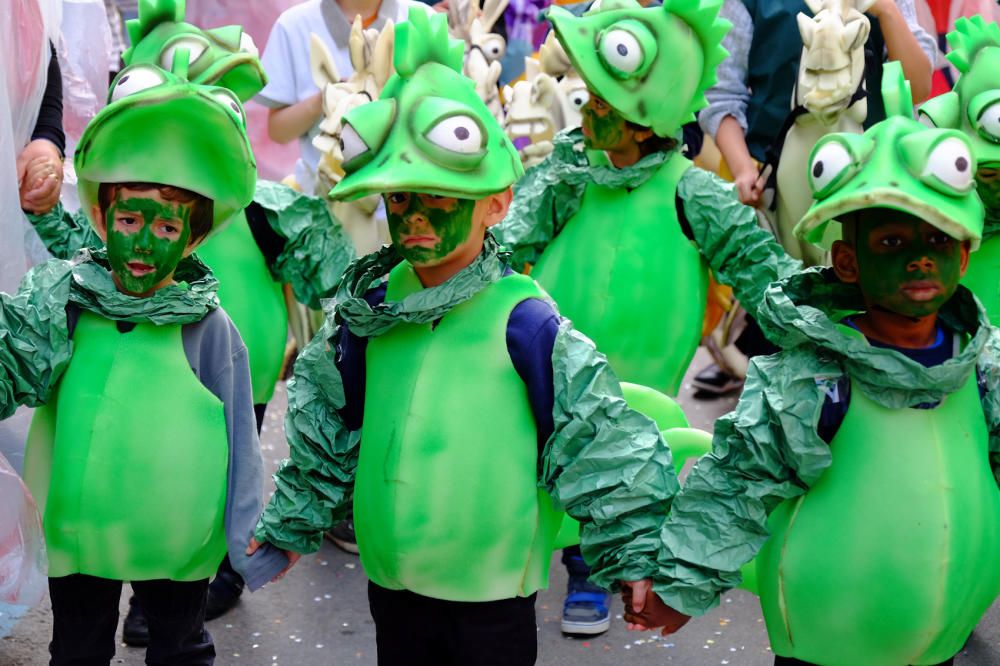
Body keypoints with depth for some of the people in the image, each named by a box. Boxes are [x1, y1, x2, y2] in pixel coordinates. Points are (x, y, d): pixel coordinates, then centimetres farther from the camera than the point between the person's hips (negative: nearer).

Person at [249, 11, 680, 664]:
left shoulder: (523, 322, -17)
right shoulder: (368, 310, -1)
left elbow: (604, 440, -14)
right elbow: (326, 427, 13)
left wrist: (635, 559, -13)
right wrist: (290, 524, 18)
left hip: (491, 593, -5)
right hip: (392, 579, 5)